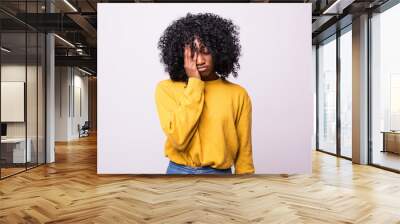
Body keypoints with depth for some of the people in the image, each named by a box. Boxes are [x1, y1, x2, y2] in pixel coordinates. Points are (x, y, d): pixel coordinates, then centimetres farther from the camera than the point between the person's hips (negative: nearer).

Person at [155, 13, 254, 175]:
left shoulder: (238, 94, -3)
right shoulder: (166, 89, -4)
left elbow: (244, 153, 1)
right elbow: (179, 139, -18)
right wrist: (194, 83, -15)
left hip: (220, 173, 1)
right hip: (178, 172, 0)